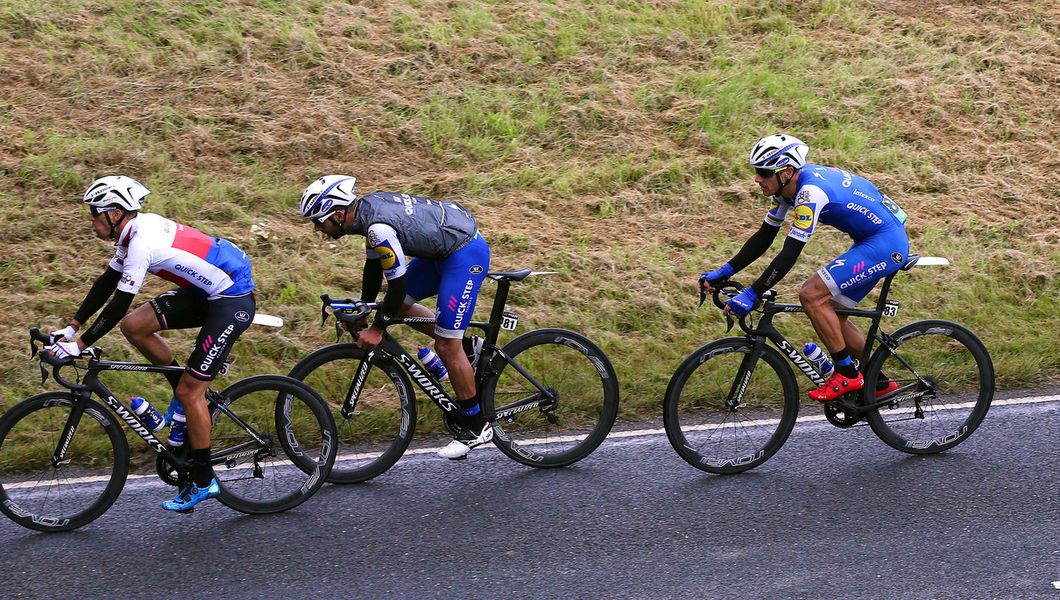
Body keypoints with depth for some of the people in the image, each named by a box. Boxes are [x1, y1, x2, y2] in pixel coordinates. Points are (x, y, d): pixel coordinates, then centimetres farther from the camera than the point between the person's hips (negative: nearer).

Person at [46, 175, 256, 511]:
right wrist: (72, 327, 14)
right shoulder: (135, 230, 7)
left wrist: (79, 345, -16)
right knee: (134, 326, 2)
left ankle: (203, 482, 6)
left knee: (189, 392, -6)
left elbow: (118, 305, -22)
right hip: (206, 293, 9)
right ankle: (189, 391, 16)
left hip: (231, 303, -9)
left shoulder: (142, 242, -23)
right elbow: (106, 284, 15)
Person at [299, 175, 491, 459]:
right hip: (442, 247, 10)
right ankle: (467, 348, 23)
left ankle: (476, 426, 6)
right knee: (400, 305, 14)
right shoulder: (367, 207, 3)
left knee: (446, 346, -7)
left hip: (466, 254, -10)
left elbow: (398, 285, -22)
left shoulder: (380, 227, -27)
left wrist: (377, 329, -10)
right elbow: (373, 265, 17)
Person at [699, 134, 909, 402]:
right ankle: (879, 382, 22)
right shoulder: (788, 186, 3)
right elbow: (763, 238, 10)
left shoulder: (810, 191, -26)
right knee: (829, 314, 11)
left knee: (811, 295, -17)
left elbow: (790, 254, -30)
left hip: (888, 243, -10)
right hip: (869, 242, 10)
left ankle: (847, 374, -6)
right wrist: (722, 273, 4)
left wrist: (751, 295, -30)